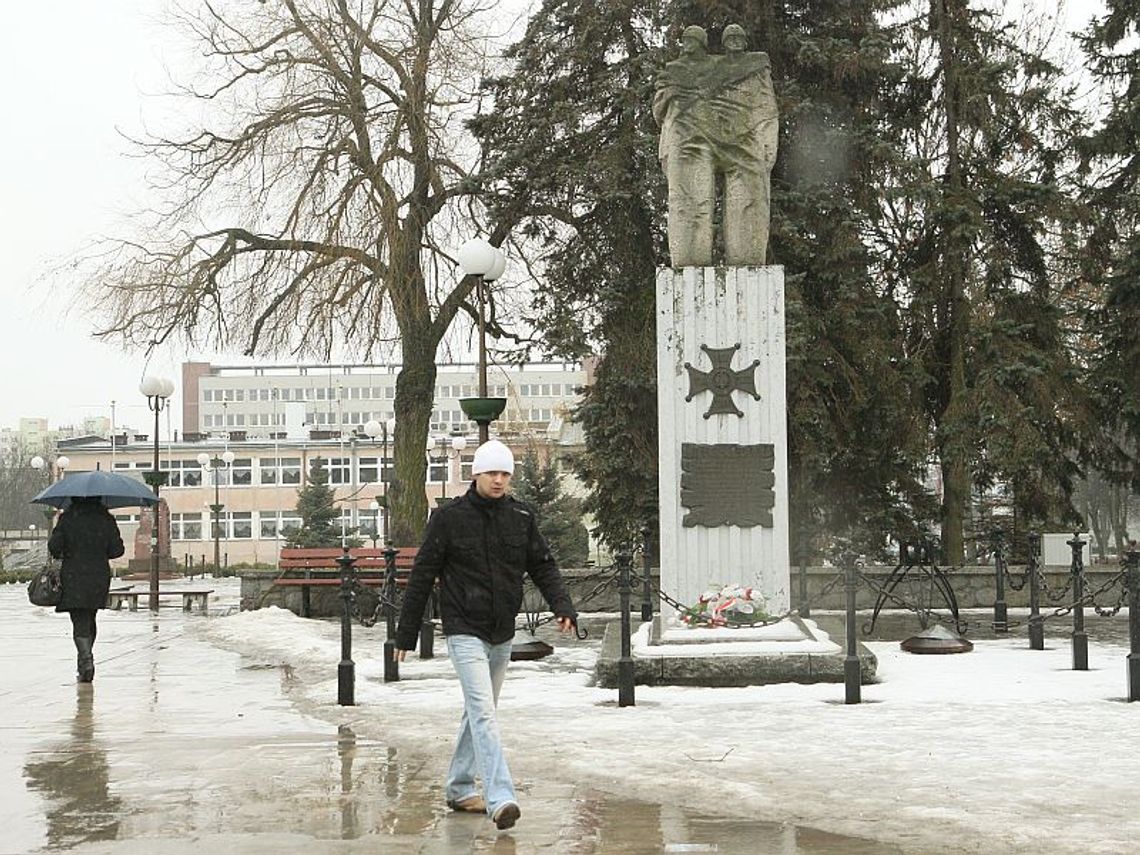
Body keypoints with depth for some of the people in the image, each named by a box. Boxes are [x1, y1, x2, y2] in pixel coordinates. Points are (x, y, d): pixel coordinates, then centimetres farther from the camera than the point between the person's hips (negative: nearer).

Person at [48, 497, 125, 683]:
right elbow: (117, 549, -2)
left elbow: (54, 545, -9)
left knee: (80, 622, -4)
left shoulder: (67, 518, -6)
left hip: (73, 578, -3)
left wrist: (58, 555, 13)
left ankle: (86, 660, -21)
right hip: (99, 577, 3)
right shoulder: (106, 519, -1)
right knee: (89, 619, 19)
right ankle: (85, 660, 25)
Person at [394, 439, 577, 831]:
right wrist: (406, 633, -2)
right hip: (464, 631, -5)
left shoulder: (521, 517, 3)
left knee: (479, 710, 17)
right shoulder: (449, 517, -8)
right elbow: (422, 576, -3)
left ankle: (459, 788, 31)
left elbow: (543, 566, 7)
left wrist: (563, 607, -11)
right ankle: (501, 798, -24)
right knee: (483, 713, -17)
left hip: (503, 633, 6)